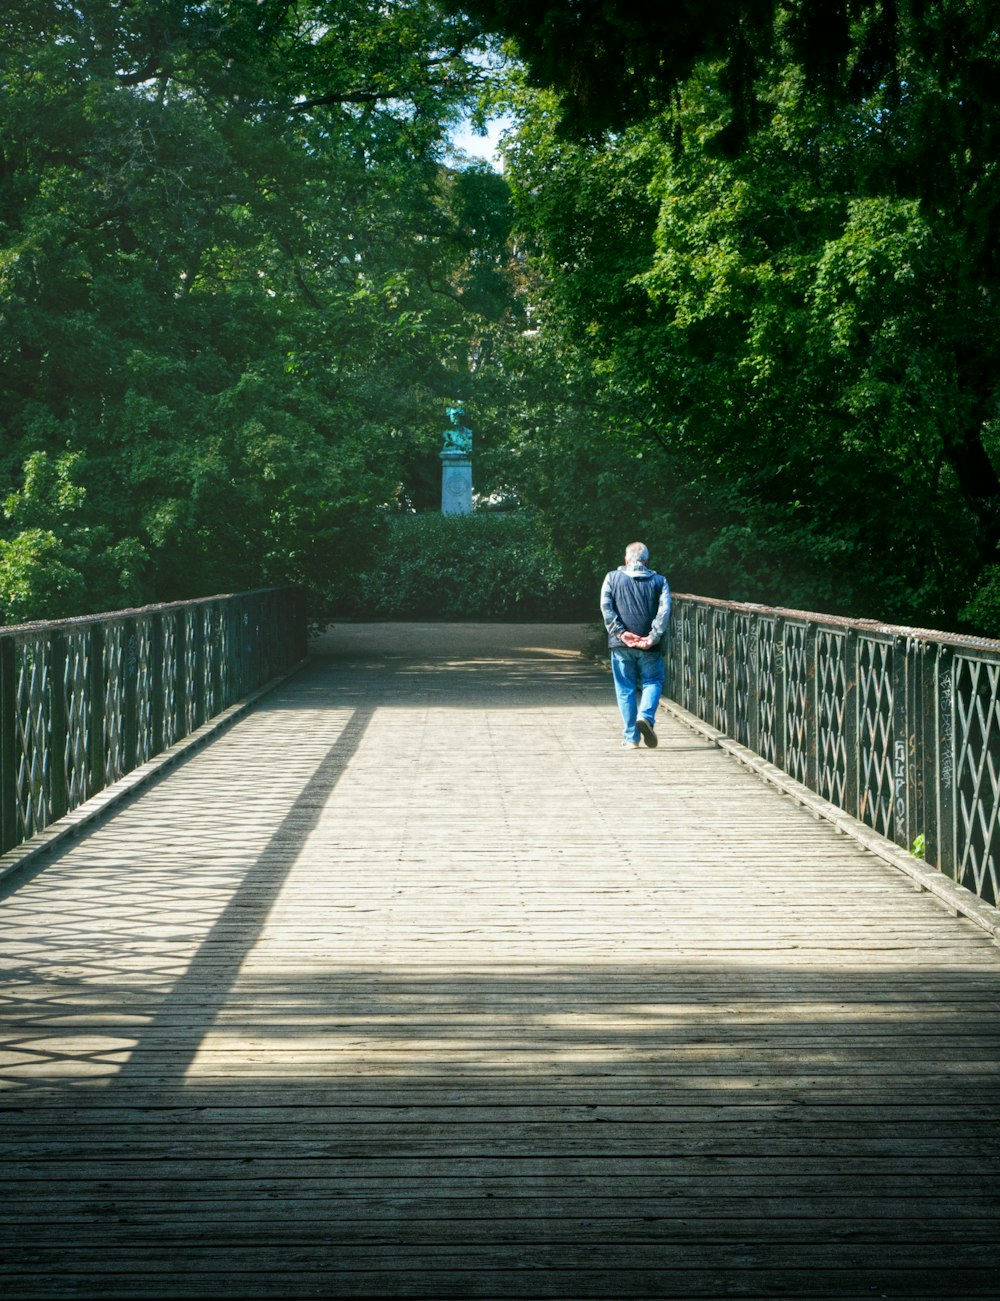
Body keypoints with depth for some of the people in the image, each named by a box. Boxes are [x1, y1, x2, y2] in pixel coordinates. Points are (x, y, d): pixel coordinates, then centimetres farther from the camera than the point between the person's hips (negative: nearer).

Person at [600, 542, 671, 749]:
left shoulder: (612, 578, 6)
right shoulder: (658, 581, 6)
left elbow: (605, 606, -8)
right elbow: (664, 609, -8)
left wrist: (620, 632, -9)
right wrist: (654, 637, -11)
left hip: (621, 645, 0)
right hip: (649, 646, 0)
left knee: (625, 689, 7)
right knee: (652, 681, 14)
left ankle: (631, 738, 5)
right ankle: (646, 716, -14)